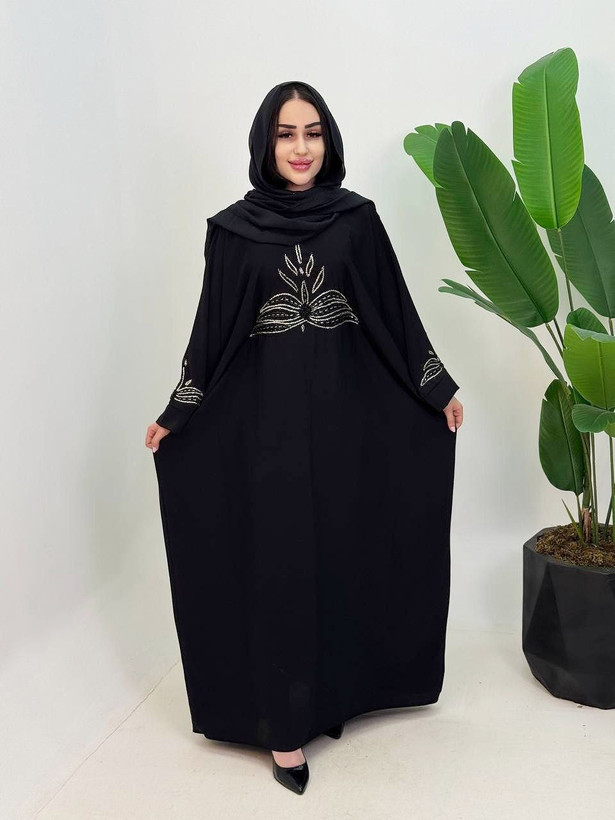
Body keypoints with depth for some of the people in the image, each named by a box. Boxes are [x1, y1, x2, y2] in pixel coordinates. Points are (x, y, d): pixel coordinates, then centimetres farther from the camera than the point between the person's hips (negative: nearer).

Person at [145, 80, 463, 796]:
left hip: (348, 412, 2)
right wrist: (174, 416, 3)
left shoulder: (357, 218, 4)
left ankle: (336, 690, 31)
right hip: (269, 416, -1)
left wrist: (439, 389, 8)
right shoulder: (234, 227, 1)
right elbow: (213, 329, 3)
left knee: (345, 553, 10)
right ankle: (285, 724, 15)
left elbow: (395, 312, 6)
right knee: (280, 563, 2)